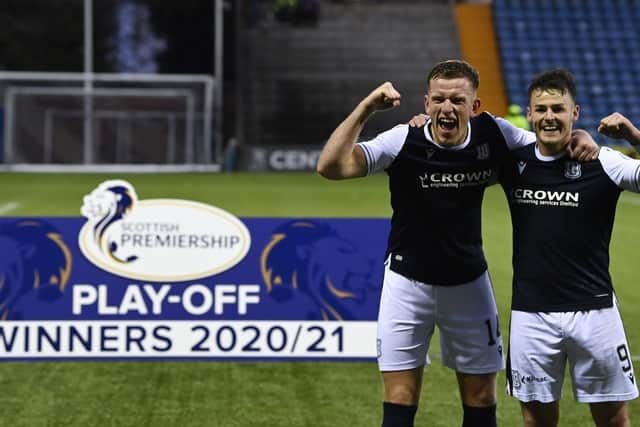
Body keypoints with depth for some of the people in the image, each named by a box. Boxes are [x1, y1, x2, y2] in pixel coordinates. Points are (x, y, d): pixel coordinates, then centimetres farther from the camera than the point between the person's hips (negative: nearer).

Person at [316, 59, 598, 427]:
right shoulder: (403, 141, -19)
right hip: (408, 281, -3)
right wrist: (366, 108, -35)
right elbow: (331, 166, -29)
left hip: (469, 282, 3)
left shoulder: (493, 134, -11)